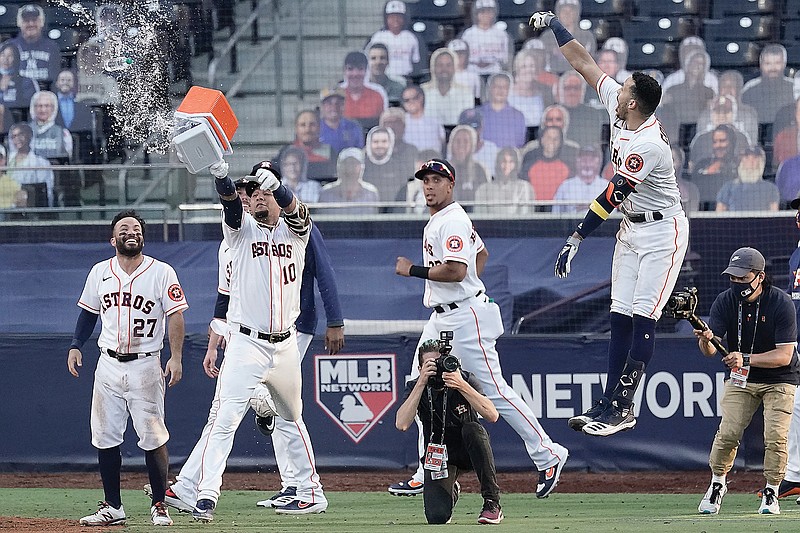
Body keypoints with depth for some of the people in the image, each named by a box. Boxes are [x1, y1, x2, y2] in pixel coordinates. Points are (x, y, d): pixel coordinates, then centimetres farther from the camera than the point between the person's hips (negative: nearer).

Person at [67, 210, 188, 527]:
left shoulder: (162, 273, -3)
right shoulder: (100, 272, 9)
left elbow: (175, 317, -6)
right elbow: (88, 312, 18)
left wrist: (176, 357, -16)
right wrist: (76, 345, 4)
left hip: (145, 366, -4)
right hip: (108, 366, 4)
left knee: (153, 438, -6)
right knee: (105, 438, 2)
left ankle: (159, 507, 3)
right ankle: (112, 508, 10)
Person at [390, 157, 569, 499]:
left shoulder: (452, 221, -16)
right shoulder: (436, 221, 16)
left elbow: (456, 270, -27)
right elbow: (481, 252, 30)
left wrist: (413, 270, -17)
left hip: (466, 318, -11)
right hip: (440, 320, 11)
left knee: (494, 390, -7)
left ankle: (547, 455, 2)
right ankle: (427, 475, 8)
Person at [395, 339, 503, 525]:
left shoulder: (466, 379, -14)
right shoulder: (415, 388, -11)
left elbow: (492, 416, -28)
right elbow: (402, 424, -29)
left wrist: (462, 386, -39)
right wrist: (421, 383, -33)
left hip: (469, 450, -1)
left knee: (472, 429, -36)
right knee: (437, 517, -20)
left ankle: (492, 503, -25)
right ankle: (451, 491, 23)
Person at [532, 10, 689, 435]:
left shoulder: (649, 145, -28)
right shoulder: (616, 105, -3)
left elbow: (612, 196, -26)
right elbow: (584, 63, 7)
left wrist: (577, 238, -23)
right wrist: (554, 26, 9)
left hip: (662, 232, -9)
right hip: (631, 228, 9)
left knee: (642, 319, -11)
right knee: (620, 317, 4)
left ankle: (623, 408, -13)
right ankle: (609, 403, 2)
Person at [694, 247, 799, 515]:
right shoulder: (725, 302, -11)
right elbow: (710, 351, -17)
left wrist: (746, 358, -37)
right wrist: (705, 340, -42)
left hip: (778, 380, -2)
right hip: (740, 380, 2)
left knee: (775, 436, -15)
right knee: (727, 432, -11)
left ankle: (771, 493, 3)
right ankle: (717, 485, 11)